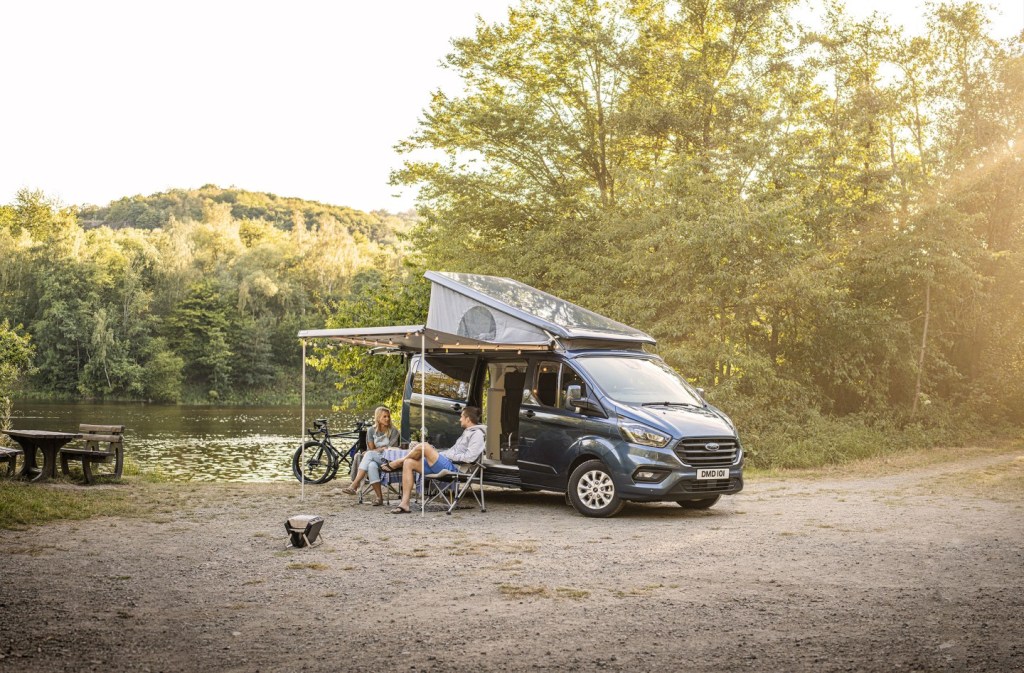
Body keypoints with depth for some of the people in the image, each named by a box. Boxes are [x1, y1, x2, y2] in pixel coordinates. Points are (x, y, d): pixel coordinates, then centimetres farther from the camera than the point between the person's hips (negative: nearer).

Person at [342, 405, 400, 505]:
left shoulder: (393, 431, 4)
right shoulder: (372, 431, 13)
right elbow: (371, 448, 8)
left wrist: (376, 450, -5)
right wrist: (382, 449, -4)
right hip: (375, 460, 3)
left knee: (369, 454, -34)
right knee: (372, 465, -38)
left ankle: (354, 485, -42)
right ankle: (379, 496, -36)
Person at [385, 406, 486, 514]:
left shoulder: (477, 434, -5)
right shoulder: (467, 432, 28)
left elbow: (470, 457, -16)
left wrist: (450, 456, -11)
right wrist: (440, 453, 17)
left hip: (452, 467, -11)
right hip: (444, 463, 11)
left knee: (423, 446, -24)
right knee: (408, 463, -3)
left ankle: (396, 464, 2)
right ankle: (404, 504, -10)